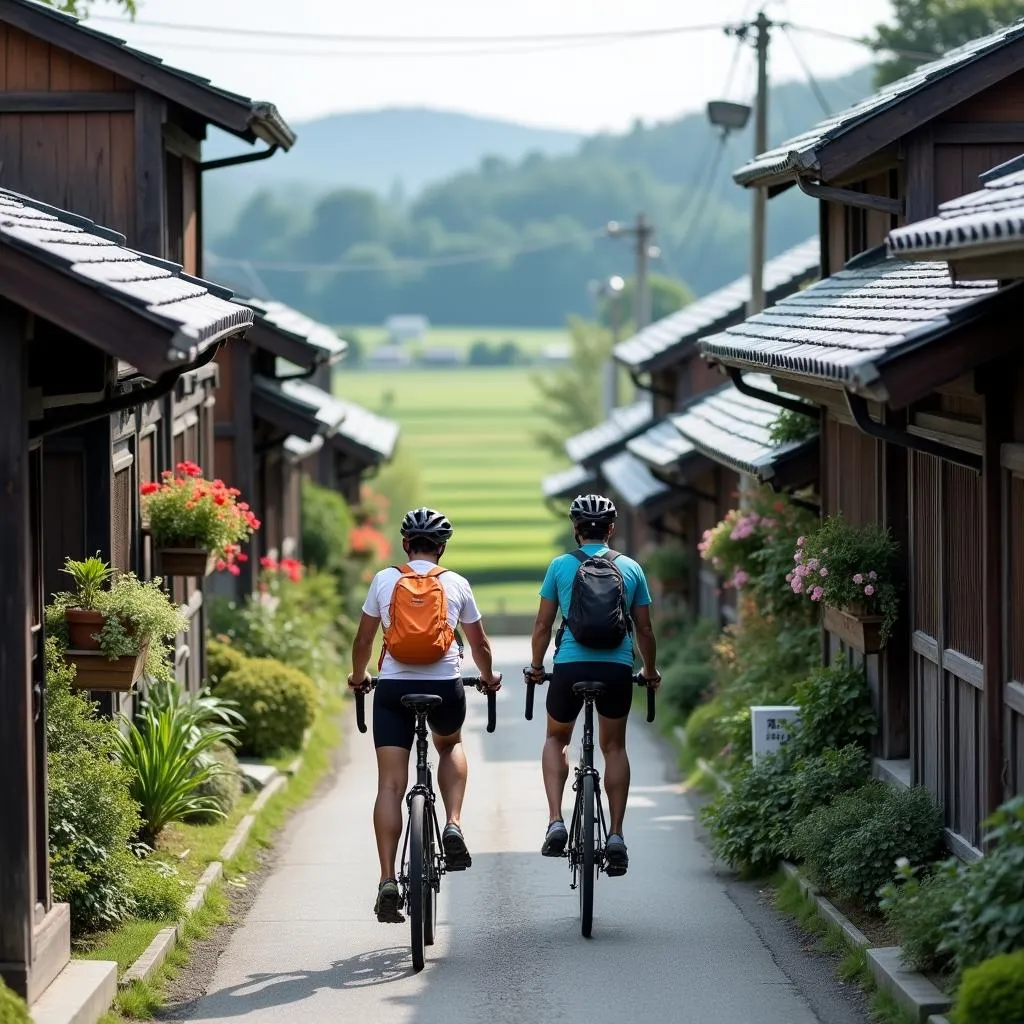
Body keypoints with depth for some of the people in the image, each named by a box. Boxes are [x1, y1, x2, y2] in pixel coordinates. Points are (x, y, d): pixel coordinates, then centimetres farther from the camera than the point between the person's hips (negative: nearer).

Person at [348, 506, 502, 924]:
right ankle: (454, 824, 10)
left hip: (393, 687, -1)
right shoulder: (456, 584, 7)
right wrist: (488, 677, 37)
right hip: (445, 686, 1)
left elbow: (363, 639, 13)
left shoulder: (385, 580, 7)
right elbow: (479, 643, 17)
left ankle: (388, 880, -10)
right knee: (450, 746, 32)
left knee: (390, 784, 0)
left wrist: (358, 677, 32)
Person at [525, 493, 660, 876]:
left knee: (556, 739, 21)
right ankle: (616, 834, 7)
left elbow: (543, 623, 7)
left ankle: (556, 822, 4)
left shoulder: (561, 566, 3)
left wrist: (536, 666, 21)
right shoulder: (631, 568, 7)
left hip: (570, 666, -1)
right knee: (614, 747, 16)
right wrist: (651, 672, 25)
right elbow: (644, 629, 11)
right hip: (617, 669, 1)